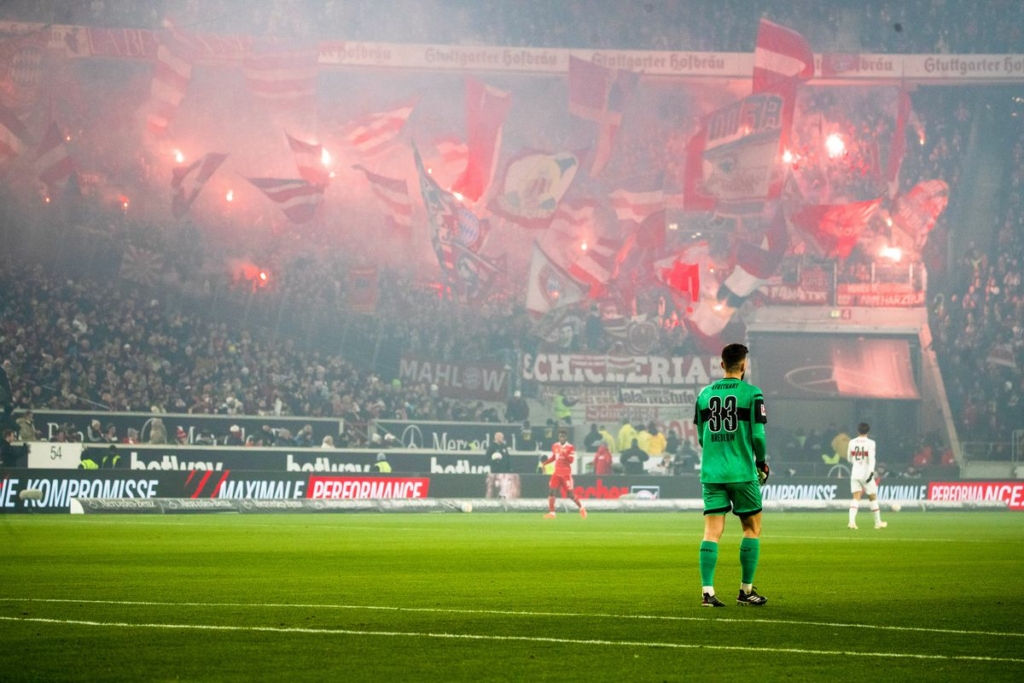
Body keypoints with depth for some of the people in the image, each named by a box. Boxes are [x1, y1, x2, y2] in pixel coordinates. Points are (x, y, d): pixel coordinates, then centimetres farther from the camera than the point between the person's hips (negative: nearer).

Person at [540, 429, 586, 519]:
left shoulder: (570, 448, -9)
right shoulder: (555, 446, 7)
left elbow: (571, 460, -17)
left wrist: (564, 454, -30)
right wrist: (545, 462, 8)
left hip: (566, 474, -5)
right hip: (556, 473, 5)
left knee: (570, 494, -4)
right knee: (551, 491, -7)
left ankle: (581, 508, 19)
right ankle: (551, 512, -3)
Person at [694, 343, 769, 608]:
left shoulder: (704, 394, 7)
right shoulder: (751, 394, -6)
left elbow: (701, 436, 11)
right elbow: (758, 435, -9)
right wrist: (761, 462, 8)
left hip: (711, 473, 4)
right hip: (742, 473, -4)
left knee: (712, 532, 2)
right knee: (752, 528, 10)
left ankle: (707, 591, -7)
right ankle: (746, 591, 11)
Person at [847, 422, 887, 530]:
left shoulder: (852, 442, 4)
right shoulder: (870, 443, -8)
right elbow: (872, 458, -19)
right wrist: (871, 472, -24)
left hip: (855, 473, 3)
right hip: (866, 473, -3)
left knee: (856, 498, 0)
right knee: (873, 498, 11)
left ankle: (852, 521, -20)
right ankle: (878, 522, 19)